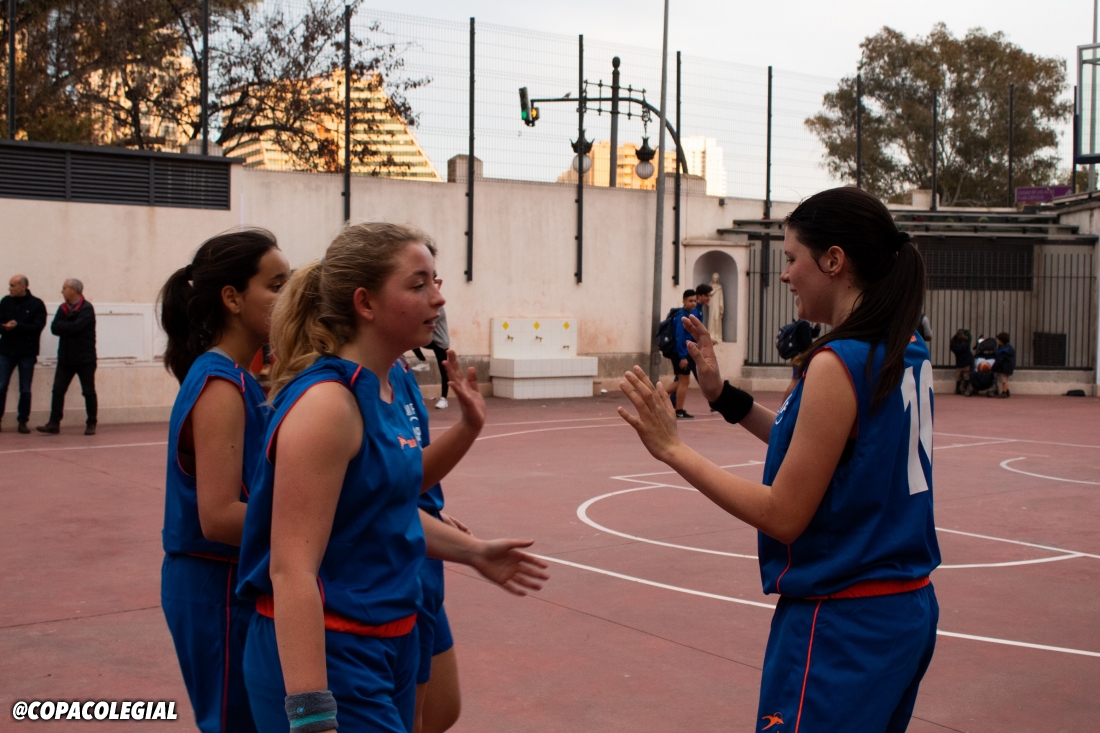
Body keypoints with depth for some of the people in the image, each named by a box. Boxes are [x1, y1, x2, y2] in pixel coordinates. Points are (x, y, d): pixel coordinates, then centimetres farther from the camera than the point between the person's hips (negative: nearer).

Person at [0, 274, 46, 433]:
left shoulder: (37, 305, -3)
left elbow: (38, 326, -13)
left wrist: (17, 326, -23)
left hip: (27, 353, -2)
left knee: (25, 390, 5)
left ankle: (22, 421, 13)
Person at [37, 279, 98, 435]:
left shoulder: (87, 309, -11)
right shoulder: (62, 308, 10)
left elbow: (76, 326, -24)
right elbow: (54, 328, 0)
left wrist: (63, 326, -9)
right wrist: (69, 328, -15)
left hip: (84, 359, -6)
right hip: (65, 358, 6)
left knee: (89, 392, 3)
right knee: (58, 390, 1)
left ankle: (91, 424, 11)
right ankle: (54, 423, 3)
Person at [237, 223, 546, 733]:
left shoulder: (393, 382, 4)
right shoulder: (328, 402, -21)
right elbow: (292, 570, -26)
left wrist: (468, 428, 13)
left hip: (389, 642, 9)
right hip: (329, 657, -9)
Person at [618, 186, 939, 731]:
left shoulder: (839, 363, -21)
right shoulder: (908, 353, 5)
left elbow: (782, 516, -20)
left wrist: (671, 448, -15)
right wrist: (725, 397, 9)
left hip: (841, 625, -9)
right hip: (908, 610, 9)